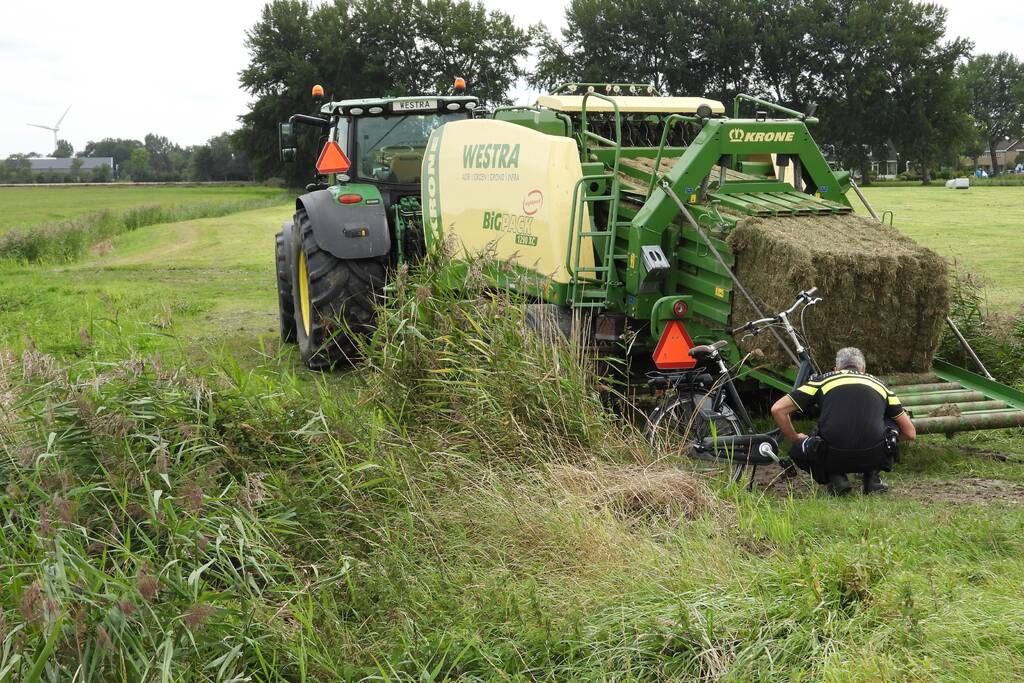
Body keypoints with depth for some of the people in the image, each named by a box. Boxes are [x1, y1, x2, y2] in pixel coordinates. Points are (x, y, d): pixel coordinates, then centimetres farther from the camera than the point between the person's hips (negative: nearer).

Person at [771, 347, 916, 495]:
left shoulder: (823, 380, 22)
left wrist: (795, 439, 30)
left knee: (798, 450, 32)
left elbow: (777, 409, 15)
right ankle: (872, 478, 19)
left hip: (833, 458, -1)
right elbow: (910, 433, 29)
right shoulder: (879, 384, 25)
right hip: (873, 457, 1)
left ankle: (835, 477, 8)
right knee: (891, 424, 33)